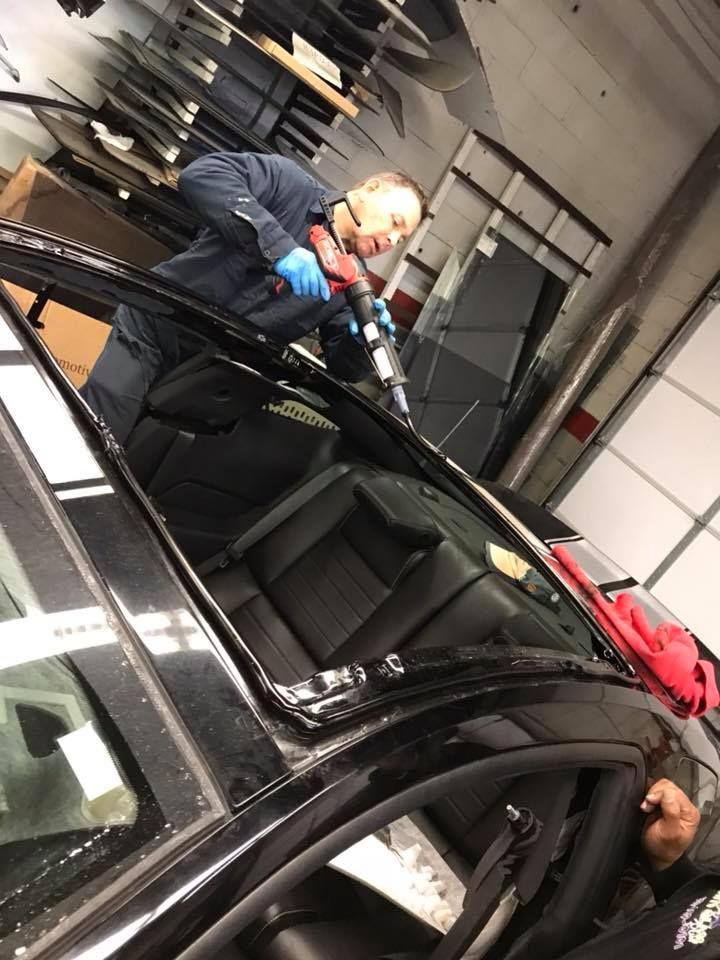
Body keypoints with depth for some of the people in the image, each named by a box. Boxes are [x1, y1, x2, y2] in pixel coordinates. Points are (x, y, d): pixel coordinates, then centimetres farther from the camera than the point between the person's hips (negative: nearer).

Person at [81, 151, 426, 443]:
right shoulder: (291, 184, -9)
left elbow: (343, 367, 5)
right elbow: (201, 173, -23)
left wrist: (361, 341, -19)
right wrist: (279, 245, -33)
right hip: (152, 328, -4)